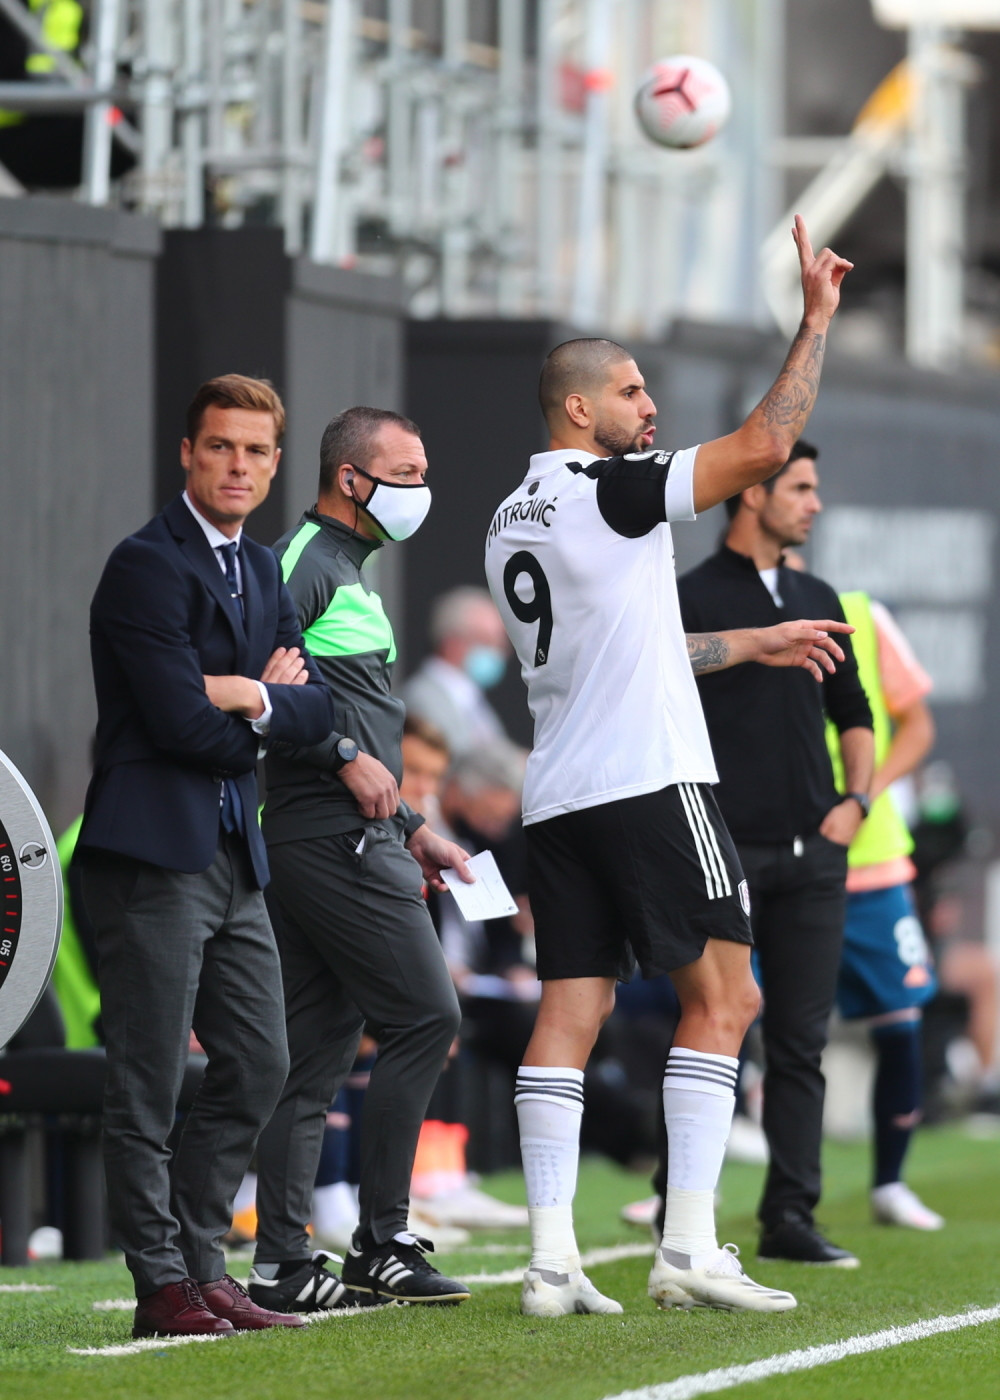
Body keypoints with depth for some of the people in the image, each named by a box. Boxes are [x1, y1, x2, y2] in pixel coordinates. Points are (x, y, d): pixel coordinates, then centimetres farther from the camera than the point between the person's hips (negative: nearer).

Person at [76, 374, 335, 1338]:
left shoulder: (260, 571, 17)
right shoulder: (148, 565, -10)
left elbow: (316, 708, 10)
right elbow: (185, 723, -18)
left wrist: (250, 698, -9)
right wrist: (267, 698, -1)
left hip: (234, 853, 9)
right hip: (153, 851, -9)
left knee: (257, 1067, 10)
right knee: (148, 1082, -5)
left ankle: (200, 1266, 18)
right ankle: (162, 1286, -1)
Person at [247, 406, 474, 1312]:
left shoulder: (347, 573, 24)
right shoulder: (304, 562, -8)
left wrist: (410, 828, 24)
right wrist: (345, 756, -20)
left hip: (338, 838, 10)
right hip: (335, 840, -10)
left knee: (315, 1051, 7)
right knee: (424, 1016, -8)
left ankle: (284, 1267, 6)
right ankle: (381, 1245, -4)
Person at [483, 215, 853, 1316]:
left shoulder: (510, 524, 18)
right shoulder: (612, 491, -8)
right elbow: (765, 445, -12)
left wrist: (752, 644, 34)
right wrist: (818, 317, -3)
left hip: (557, 801, 8)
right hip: (651, 783, -8)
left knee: (570, 1011, 3)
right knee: (721, 996, -2)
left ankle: (551, 1261, -5)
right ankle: (688, 1249, -9)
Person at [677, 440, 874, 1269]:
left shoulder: (817, 601, 16)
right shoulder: (692, 601, -2)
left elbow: (852, 711, 21)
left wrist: (856, 800, 8)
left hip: (813, 854, 5)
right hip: (727, 855, -5)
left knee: (801, 1042, 5)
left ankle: (791, 1216, 8)